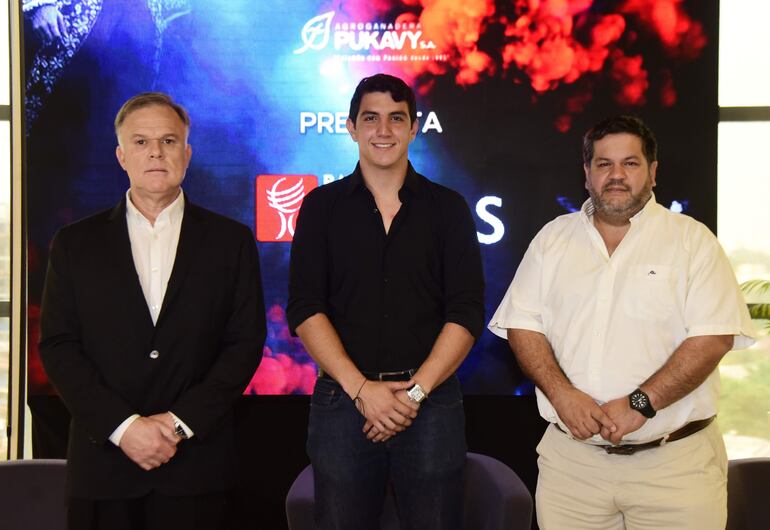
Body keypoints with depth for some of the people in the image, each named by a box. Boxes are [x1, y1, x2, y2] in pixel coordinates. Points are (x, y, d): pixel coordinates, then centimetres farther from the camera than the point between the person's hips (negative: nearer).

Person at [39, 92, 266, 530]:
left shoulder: (232, 240, 5)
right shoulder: (75, 244, 6)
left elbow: (246, 342, 0)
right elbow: (58, 346, 1)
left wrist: (181, 423, -10)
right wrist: (123, 426, -10)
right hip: (103, 466, 1)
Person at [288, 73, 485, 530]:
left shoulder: (448, 208, 6)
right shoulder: (321, 206, 6)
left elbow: (466, 313, 0)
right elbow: (305, 309, -1)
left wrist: (416, 391, -9)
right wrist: (361, 388, -11)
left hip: (431, 400, 0)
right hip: (342, 401, 0)